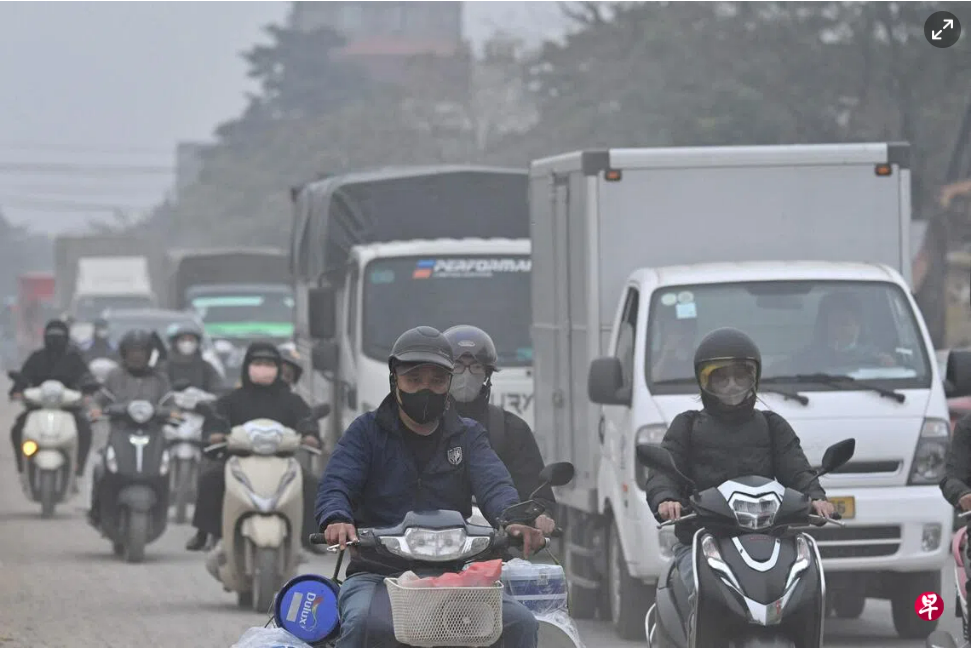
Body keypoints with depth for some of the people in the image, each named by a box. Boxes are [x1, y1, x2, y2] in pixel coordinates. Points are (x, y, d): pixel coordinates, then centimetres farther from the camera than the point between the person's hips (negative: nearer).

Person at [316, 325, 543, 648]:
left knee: (521, 622, -19)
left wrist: (512, 519, -28)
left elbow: (493, 484, -3)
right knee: (359, 620, -35)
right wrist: (337, 519, -31)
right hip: (376, 571, -2)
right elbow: (336, 484, -6)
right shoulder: (367, 431, 9)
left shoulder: (467, 435, 15)